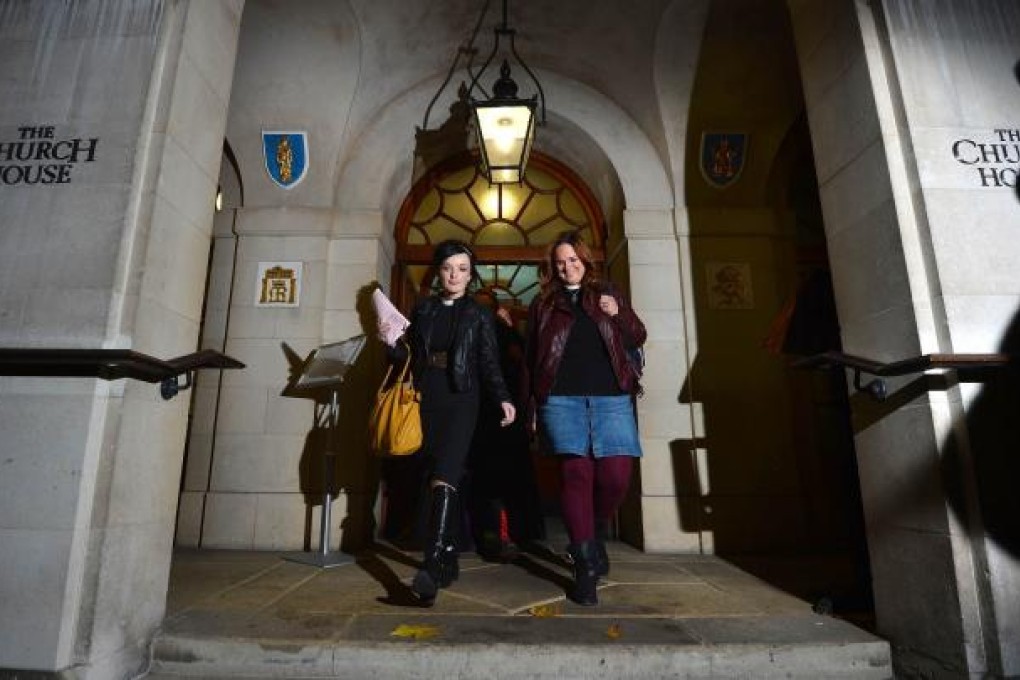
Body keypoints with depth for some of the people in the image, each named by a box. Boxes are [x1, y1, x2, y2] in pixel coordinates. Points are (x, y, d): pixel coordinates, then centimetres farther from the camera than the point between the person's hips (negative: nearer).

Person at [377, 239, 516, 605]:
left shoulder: (479, 315, 8)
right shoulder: (422, 310, 16)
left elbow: (489, 363, 3)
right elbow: (408, 356, 15)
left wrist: (502, 398, -13)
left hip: (460, 400, -3)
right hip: (426, 401, 4)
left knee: (444, 478, -20)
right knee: (439, 479, 8)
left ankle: (431, 568, -26)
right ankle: (449, 559, 20)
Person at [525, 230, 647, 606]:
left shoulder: (607, 294, 18)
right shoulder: (543, 303, 16)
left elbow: (638, 338, 17)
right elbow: (532, 356, 15)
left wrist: (619, 314, -3)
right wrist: (533, 404, 10)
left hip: (611, 398, 1)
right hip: (562, 399, -1)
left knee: (616, 475, -7)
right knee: (576, 473, -8)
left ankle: (596, 536, 23)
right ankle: (586, 568, 1)